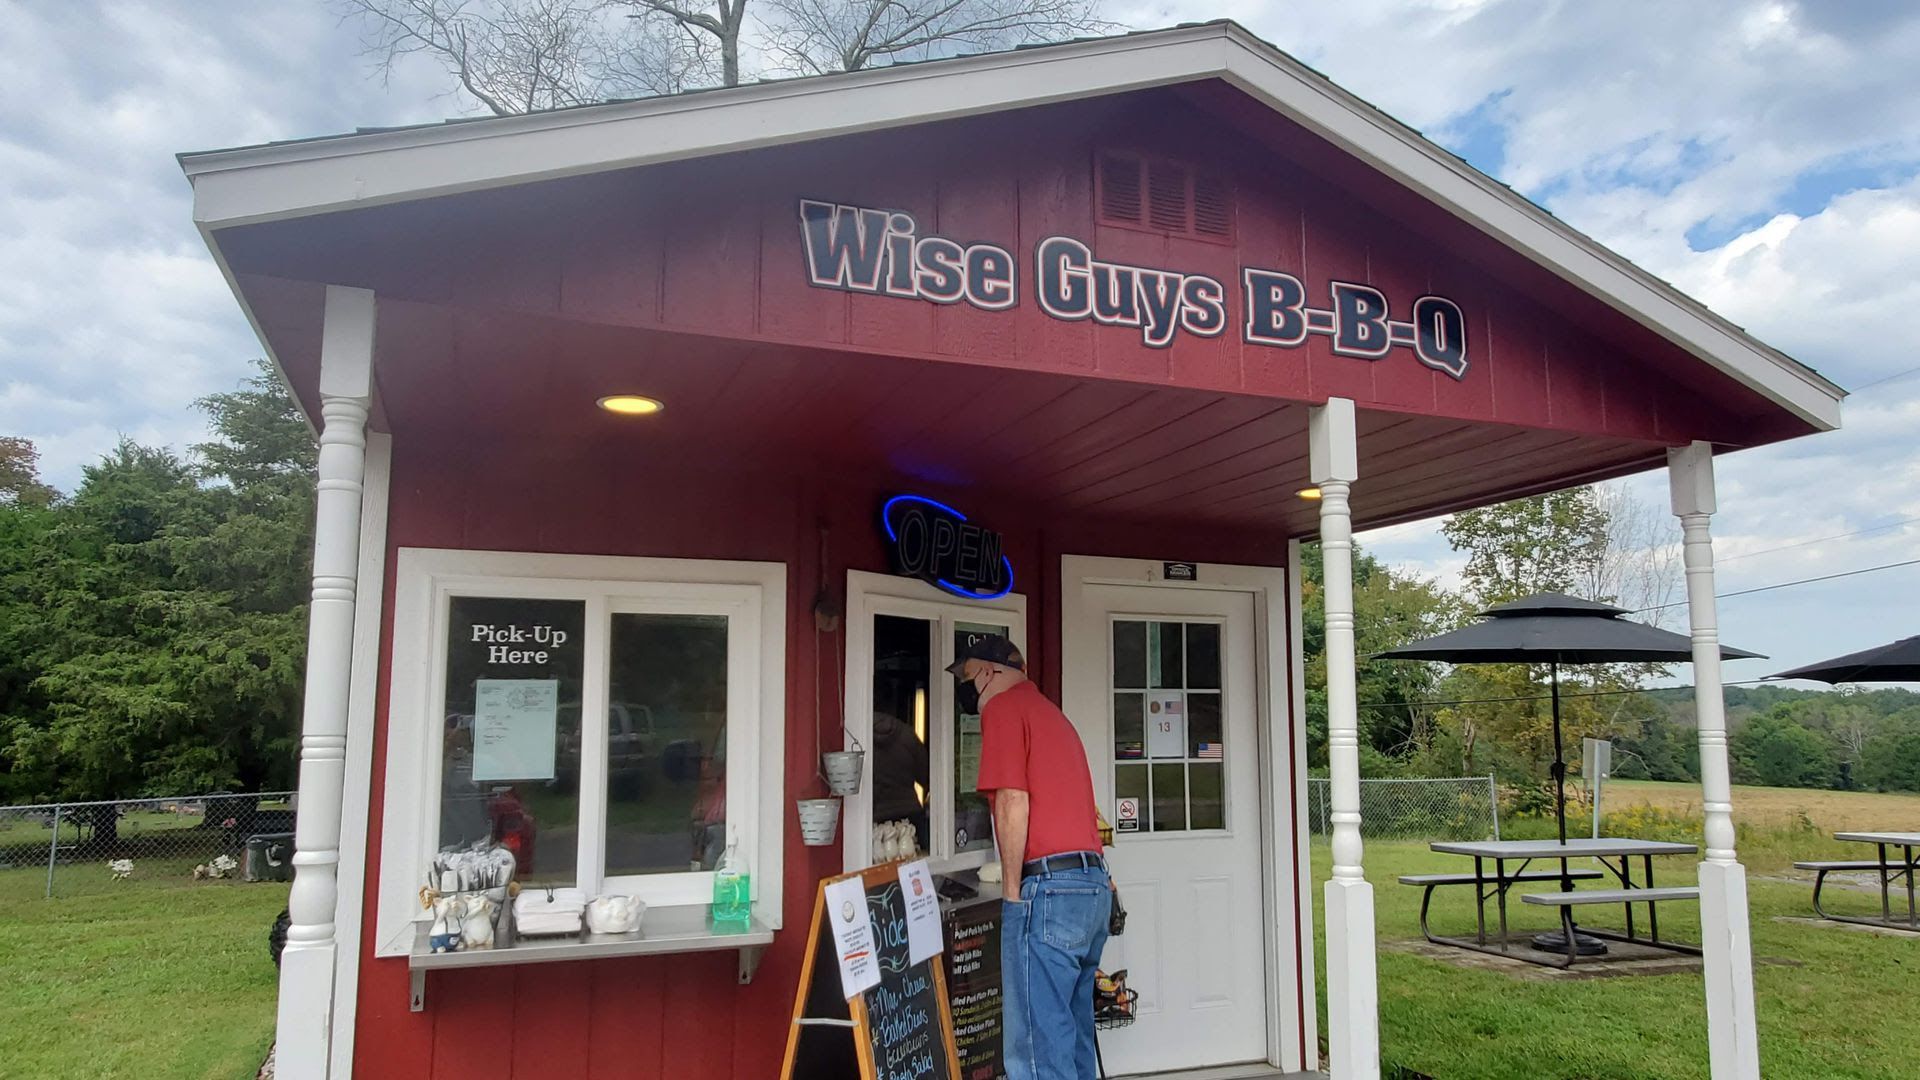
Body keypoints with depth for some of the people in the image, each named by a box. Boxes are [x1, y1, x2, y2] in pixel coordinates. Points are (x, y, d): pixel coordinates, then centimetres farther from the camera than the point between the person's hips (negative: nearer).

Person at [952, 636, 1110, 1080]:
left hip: (1049, 889, -9)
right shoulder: (1050, 711, 23)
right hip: (1095, 884, 10)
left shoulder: (1003, 707, -3)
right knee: (1073, 1035, 15)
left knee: (1037, 1042, -7)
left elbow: (1013, 802, -13)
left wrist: (1013, 890, -7)